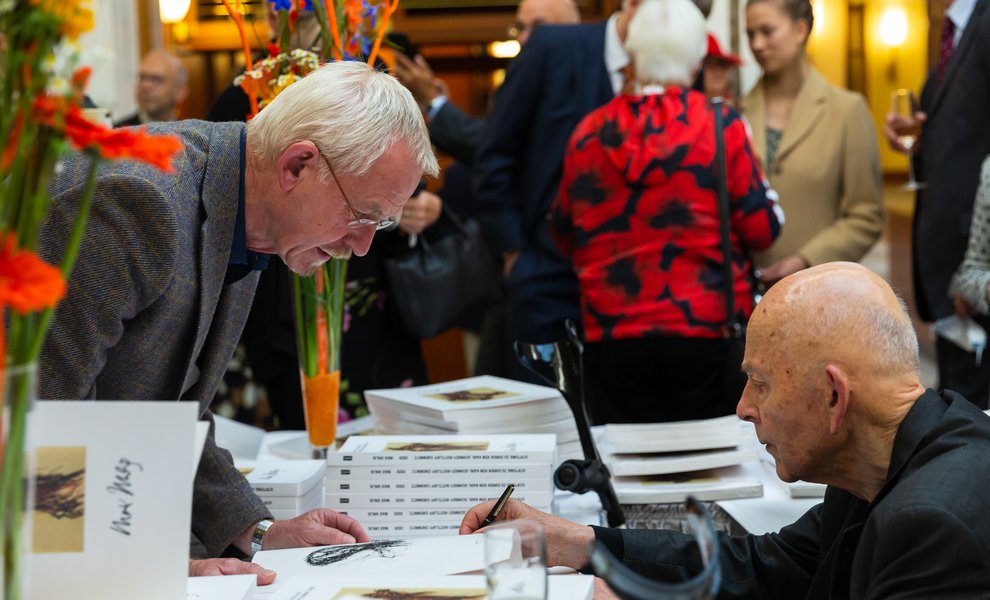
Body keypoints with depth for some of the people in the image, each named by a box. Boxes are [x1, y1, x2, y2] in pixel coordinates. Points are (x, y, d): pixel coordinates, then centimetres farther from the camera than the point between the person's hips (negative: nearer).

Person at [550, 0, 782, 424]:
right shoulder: (721, 126, -7)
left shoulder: (589, 133, 0)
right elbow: (761, 229, -6)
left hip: (611, 339, 2)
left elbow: (564, 236, 12)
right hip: (708, 333, -2)